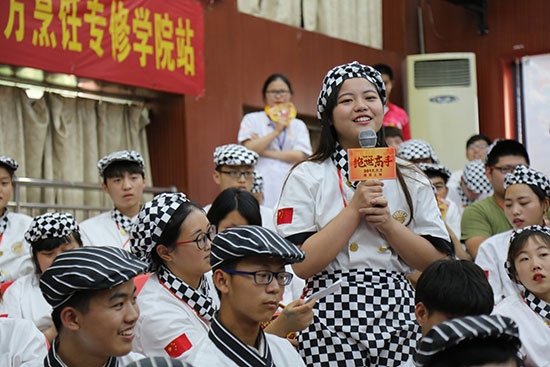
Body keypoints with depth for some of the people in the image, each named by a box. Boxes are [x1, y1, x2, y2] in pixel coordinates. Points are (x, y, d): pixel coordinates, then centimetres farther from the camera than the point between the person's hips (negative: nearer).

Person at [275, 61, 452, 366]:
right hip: (333, 319, -3)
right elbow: (302, 265, -10)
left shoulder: (410, 179, 10)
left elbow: (437, 261, 5)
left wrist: (387, 223, -8)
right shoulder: (306, 177, 0)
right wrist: (356, 209, -12)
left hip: (397, 316, 3)